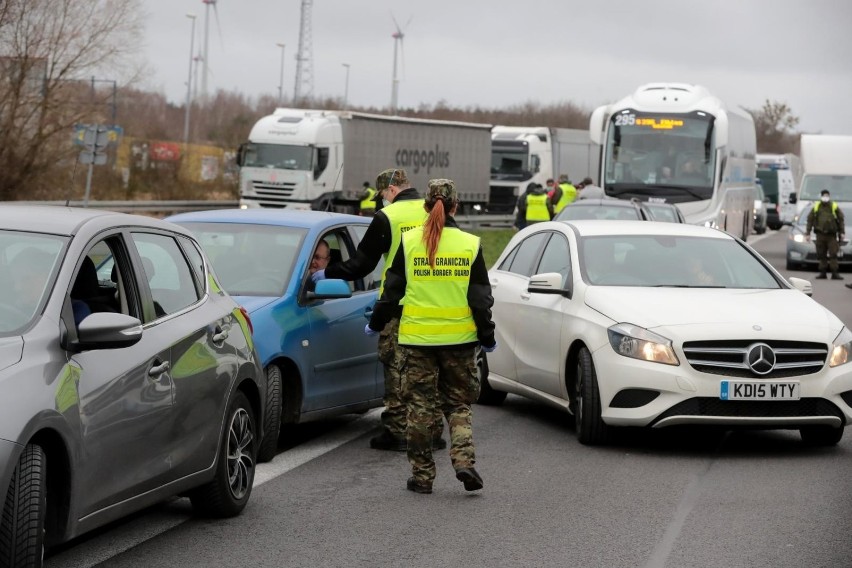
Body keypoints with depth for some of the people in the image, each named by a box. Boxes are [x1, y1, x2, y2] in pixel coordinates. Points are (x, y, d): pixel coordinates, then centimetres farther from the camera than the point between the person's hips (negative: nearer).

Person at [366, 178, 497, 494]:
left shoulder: (409, 242, -3)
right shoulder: (470, 244, -3)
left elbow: (392, 290, 2)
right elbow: (481, 298, 0)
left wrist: (376, 324, 16)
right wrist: (487, 337, 11)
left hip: (417, 338, 0)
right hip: (459, 338, 1)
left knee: (419, 406, 8)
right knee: (459, 404, 13)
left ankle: (422, 476, 10)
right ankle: (464, 461, -6)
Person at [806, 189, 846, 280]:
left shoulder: (835, 207, 1)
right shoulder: (816, 207, 5)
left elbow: (841, 220, 5)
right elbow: (810, 220, 10)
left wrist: (842, 232, 0)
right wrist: (807, 233, 7)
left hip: (831, 235, -2)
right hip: (820, 235, 2)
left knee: (833, 255, -7)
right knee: (821, 255, 5)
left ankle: (834, 273, -6)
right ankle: (822, 272, 13)